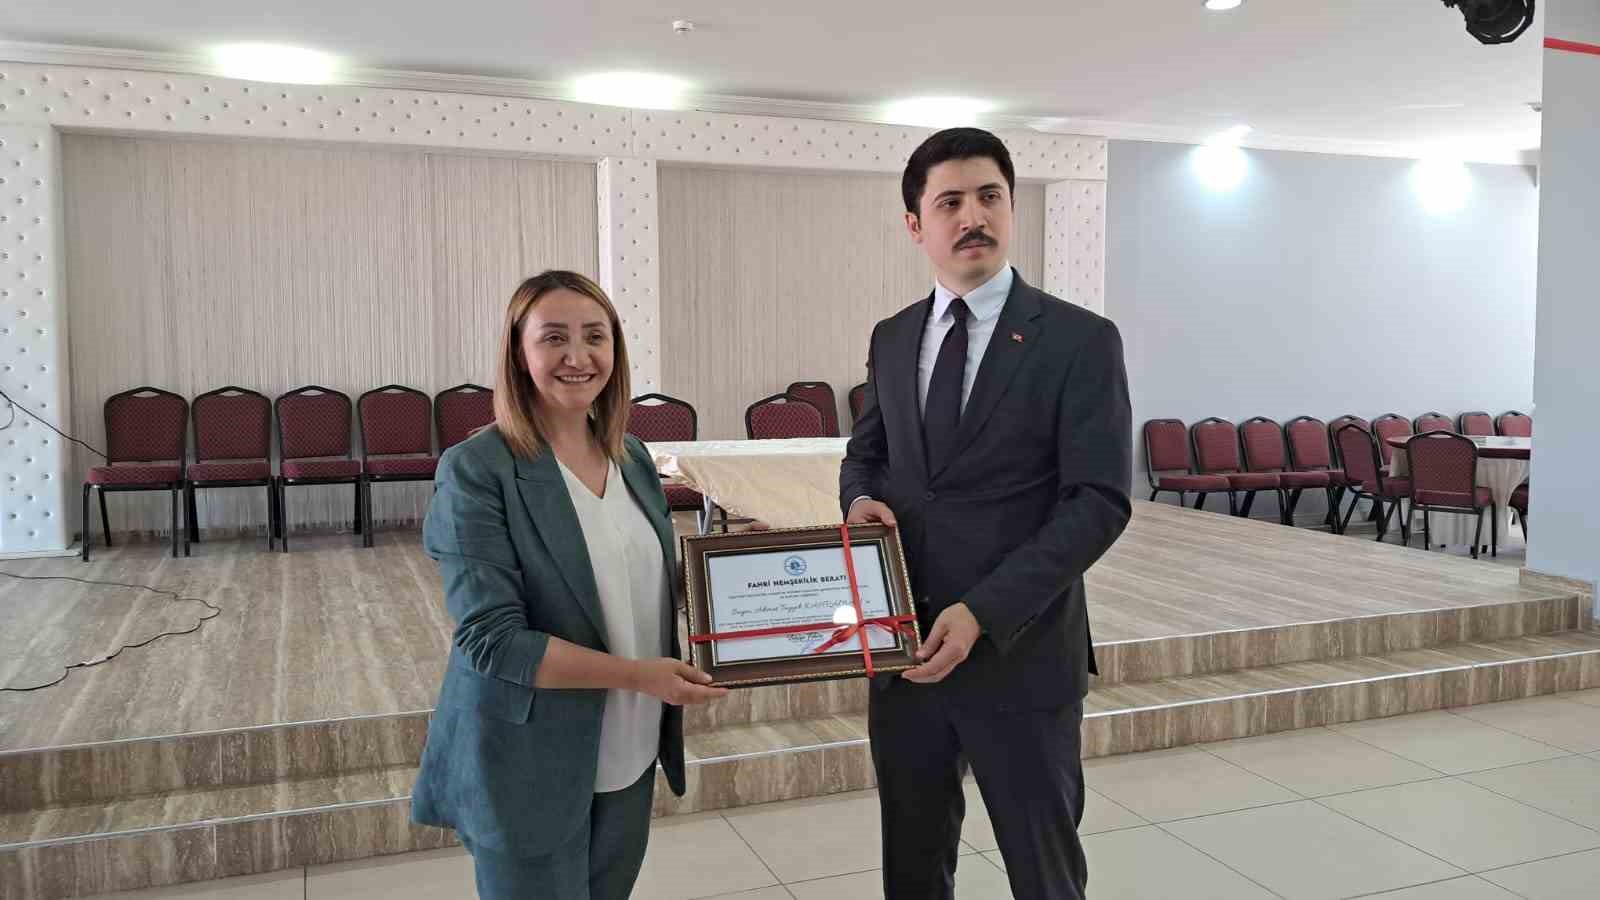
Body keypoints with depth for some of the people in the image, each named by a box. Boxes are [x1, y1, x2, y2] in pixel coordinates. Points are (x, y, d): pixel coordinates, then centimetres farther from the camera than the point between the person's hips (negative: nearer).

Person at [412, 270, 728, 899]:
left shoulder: (632, 456, 4)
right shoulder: (477, 469, -15)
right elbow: (491, 639, -20)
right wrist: (636, 675, -23)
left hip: (630, 759, 6)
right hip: (529, 769, -6)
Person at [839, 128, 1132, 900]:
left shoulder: (1081, 341, -8)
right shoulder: (890, 338, 8)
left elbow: (1099, 504, -14)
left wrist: (982, 614, -21)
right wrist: (862, 497, -5)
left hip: (1020, 657, -4)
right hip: (904, 652, 5)